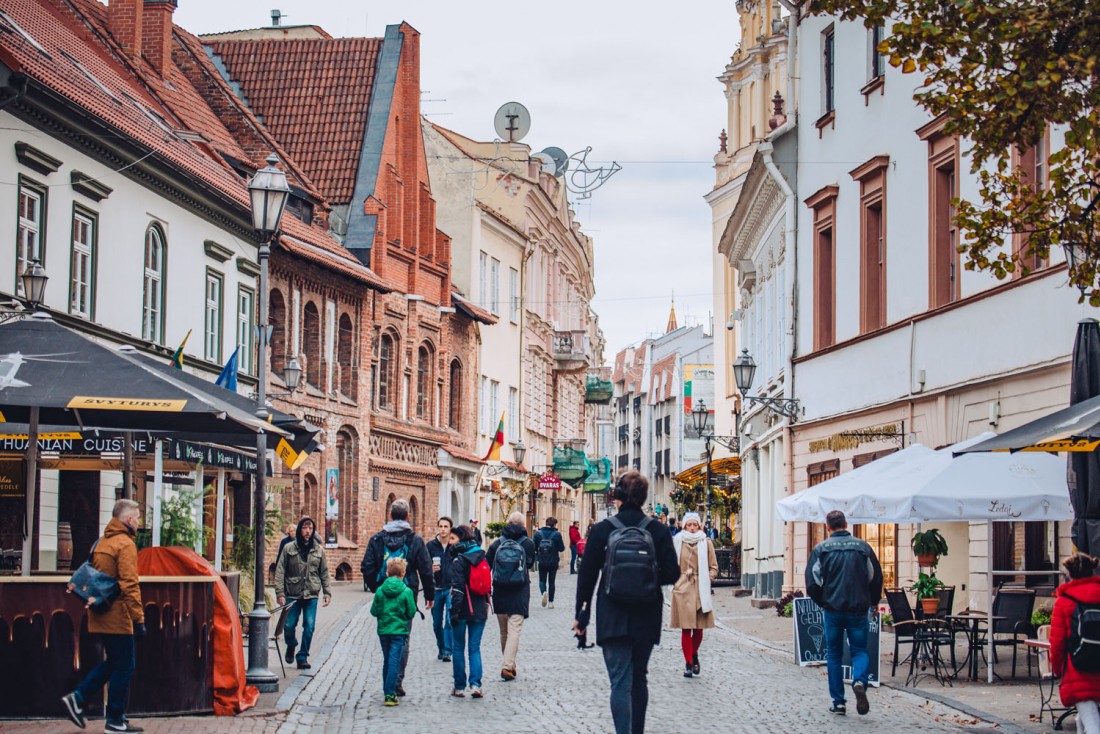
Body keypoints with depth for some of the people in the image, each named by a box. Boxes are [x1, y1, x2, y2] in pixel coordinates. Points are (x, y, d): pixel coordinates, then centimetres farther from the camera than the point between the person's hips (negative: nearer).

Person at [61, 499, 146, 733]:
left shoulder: (101, 543, 15)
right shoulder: (125, 544, -14)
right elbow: (130, 585, -20)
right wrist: (139, 618, -19)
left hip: (100, 615, 9)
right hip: (118, 617, -9)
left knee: (112, 662, 20)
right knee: (124, 667, 1)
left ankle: (77, 698, 9)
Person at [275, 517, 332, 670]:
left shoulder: (319, 550, 6)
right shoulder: (289, 548, 0)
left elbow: (324, 573, 11)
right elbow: (280, 572, -2)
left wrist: (327, 593, 4)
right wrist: (280, 593, -9)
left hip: (311, 595, 1)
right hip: (292, 594, -1)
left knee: (309, 627, -4)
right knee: (288, 625, 0)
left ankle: (303, 656, 11)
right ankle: (291, 645, 32)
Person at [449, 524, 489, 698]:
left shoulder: (459, 560, -11)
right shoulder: (481, 557, 7)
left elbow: (457, 588, -16)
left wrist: (454, 611, -16)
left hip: (463, 609, -5)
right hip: (480, 609, 5)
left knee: (459, 648, 7)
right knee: (475, 648, 7)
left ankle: (459, 687, 10)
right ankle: (475, 684, -8)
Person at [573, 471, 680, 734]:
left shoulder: (602, 530, -5)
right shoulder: (658, 531, -2)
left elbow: (586, 574, -3)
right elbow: (672, 573, -4)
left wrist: (581, 613, 5)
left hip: (613, 619, -2)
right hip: (646, 619, 2)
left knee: (620, 681, -5)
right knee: (639, 678, 18)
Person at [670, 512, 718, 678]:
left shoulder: (706, 542, 3)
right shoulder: (676, 541, 2)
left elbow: (714, 568, 9)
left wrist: (706, 580, -3)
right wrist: (676, 578, 1)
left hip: (700, 590, 1)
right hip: (682, 589, -1)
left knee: (699, 628, 4)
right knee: (686, 628, -4)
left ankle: (694, 655, 31)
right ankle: (688, 663, 5)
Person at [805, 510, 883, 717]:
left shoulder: (821, 549, -2)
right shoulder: (862, 547, 1)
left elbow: (812, 583, -6)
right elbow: (876, 578, 5)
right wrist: (872, 602, 21)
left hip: (833, 610, 0)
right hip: (858, 610, 0)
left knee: (833, 655, 10)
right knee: (860, 650, 10)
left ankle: (838, 702, 9)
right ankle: (859, 681, -21)